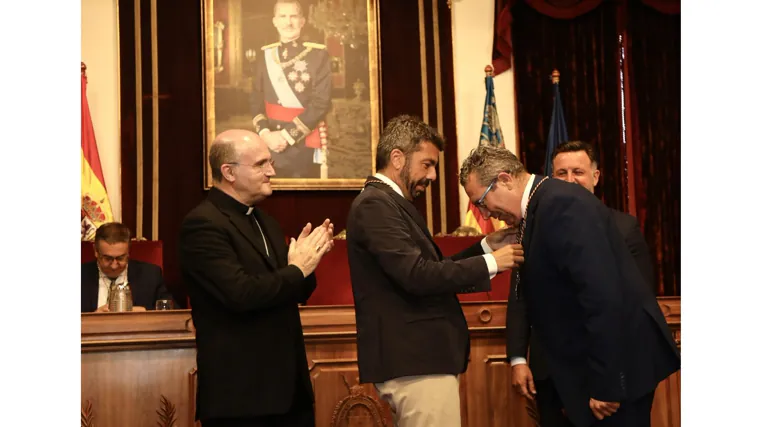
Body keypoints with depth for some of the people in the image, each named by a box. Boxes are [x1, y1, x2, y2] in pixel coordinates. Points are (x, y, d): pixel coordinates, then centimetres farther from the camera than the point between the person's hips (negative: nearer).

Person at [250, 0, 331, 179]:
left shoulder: (318, 54, -7)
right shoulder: (265, 55, 7)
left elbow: (321, 103, -13)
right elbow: (256, 99, 7)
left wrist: (287, 135, -15)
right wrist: (264, 132, -10)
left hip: (304, 144, -3)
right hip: (270, 143, 4)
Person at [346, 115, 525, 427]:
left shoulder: (389, 203, 18)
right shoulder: (376, 204, -14)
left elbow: (429, 270, 17)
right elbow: (417, 276, -23)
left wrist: (485, 246, 10)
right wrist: (489, 263, -15)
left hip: (416, 356, 10)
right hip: (415, 360, -10)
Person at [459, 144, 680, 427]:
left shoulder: (563, 204, -20)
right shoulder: (537, 209, 10)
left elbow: (604, 297, -25)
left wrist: (606, 384, -23)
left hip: (619, 361, -10)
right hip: (587, 364, 10)